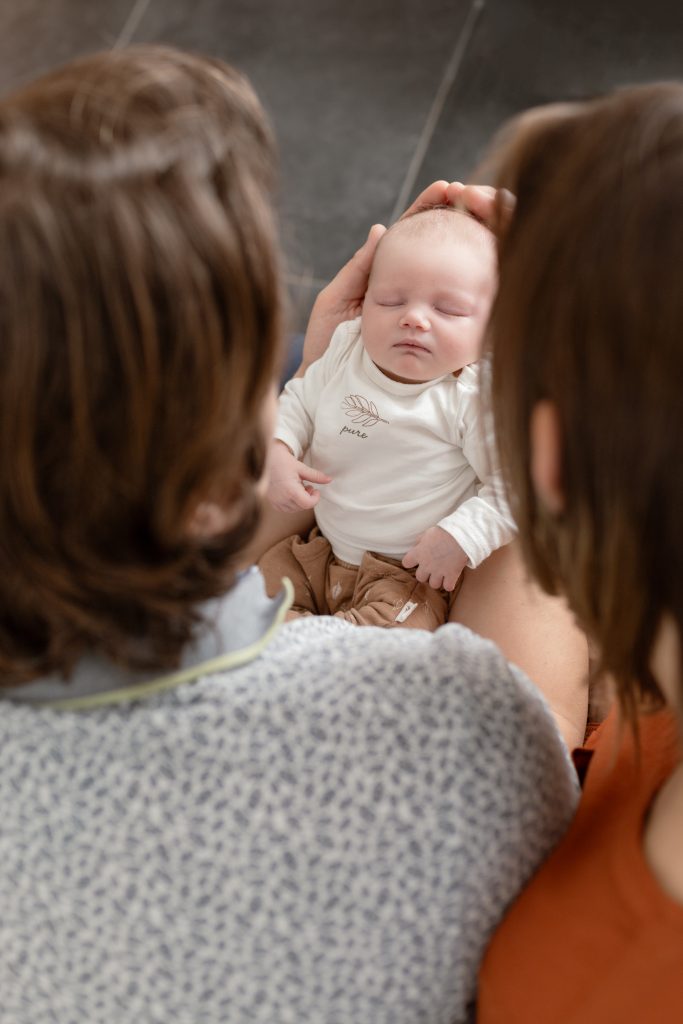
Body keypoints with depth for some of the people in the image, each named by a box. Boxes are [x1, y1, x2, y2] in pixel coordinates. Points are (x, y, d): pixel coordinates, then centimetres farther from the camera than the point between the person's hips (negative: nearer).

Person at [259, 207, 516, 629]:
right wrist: (276, 451, -7)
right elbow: (299, 401, 11)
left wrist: (460, 539, -25)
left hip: (413, 572, -6)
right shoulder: (346, 351, -5)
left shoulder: (476, 398, -22)